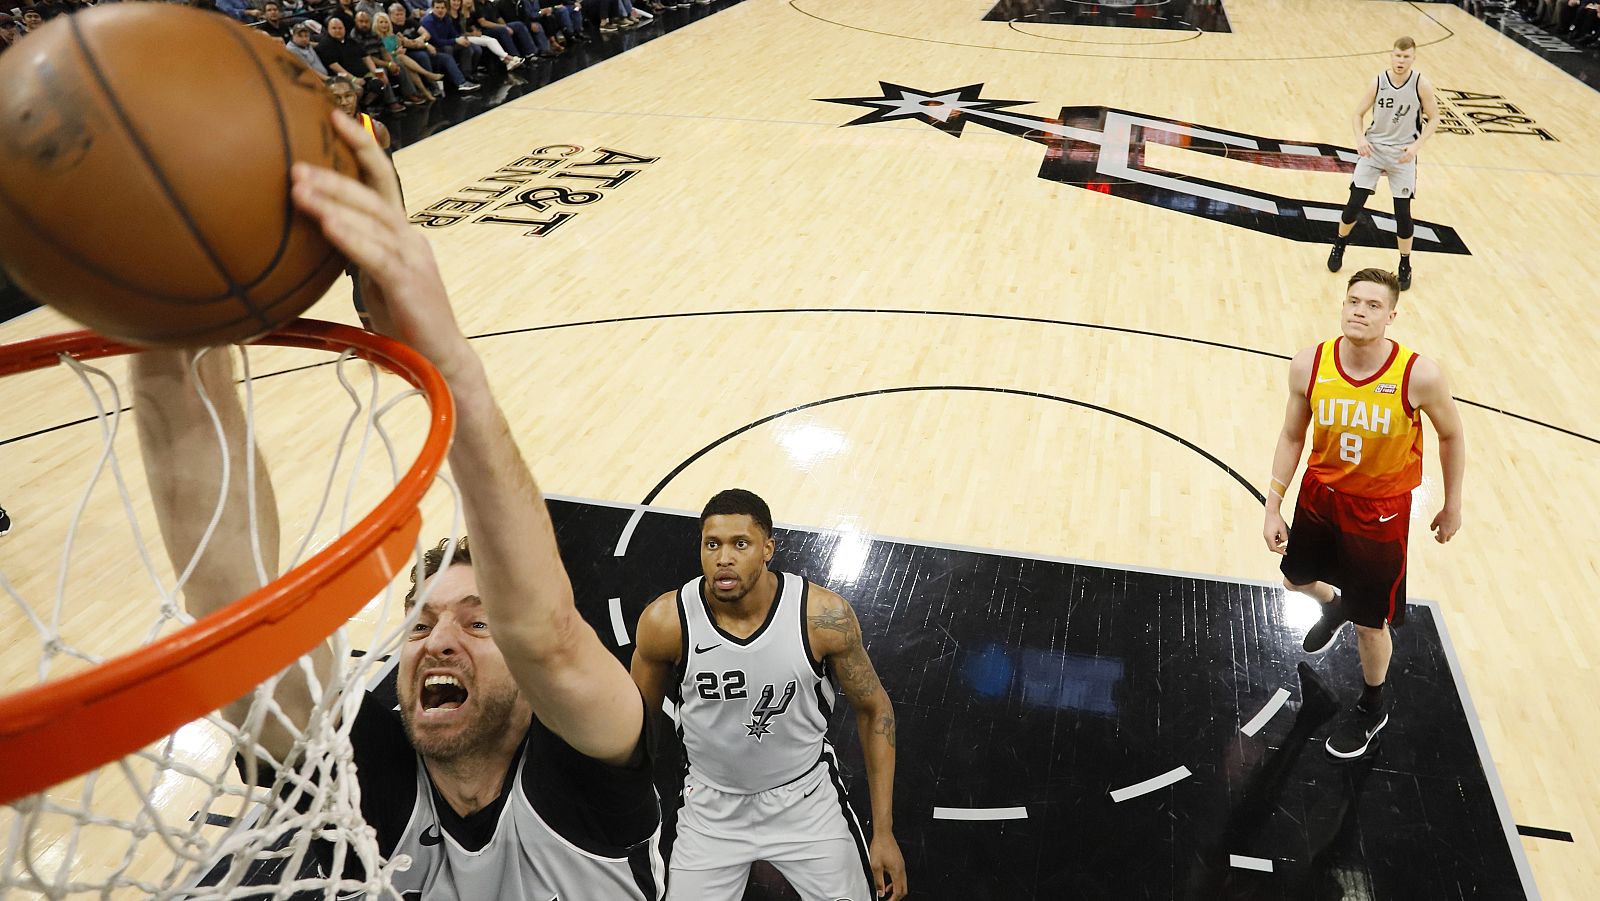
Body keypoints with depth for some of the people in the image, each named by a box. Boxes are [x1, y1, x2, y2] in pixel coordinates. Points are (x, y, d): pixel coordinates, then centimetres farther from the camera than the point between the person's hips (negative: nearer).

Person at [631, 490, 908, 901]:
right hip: (711, 805, 1)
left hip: (806, 797, 0)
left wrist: (883, 832, -8)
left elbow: (874, 709, -8)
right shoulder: (666, 621, -22)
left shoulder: (824, 615, -23)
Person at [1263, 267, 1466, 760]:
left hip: (1380, 510, -3)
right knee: (1296, 578, 26)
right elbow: (1292, 436, -3)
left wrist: (1452, 506, 4)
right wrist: (1273, 507, -3)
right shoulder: (1309, 365, -16)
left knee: (1370, 623, 7)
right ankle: (1335, 606, 64)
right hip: (1320, 494, 4)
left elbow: (1451, 436, -6)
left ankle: (1372, 709, 36)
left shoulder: (1419, 375, -25)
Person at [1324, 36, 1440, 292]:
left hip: (1403, 155, -1)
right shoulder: (1379, 81, -8)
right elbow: (1359, 113, 1)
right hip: (1373, 149, 1)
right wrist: (1360, 138, -18)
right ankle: (1339, 244, 28)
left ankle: (1405, 265, 18)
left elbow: (1433, 118, -3)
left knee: (1403, 213, 1)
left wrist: (1417, 145, -17)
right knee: (1354, 204, -1)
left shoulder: (1421, 84, -11)